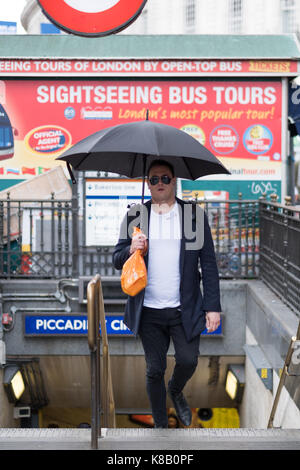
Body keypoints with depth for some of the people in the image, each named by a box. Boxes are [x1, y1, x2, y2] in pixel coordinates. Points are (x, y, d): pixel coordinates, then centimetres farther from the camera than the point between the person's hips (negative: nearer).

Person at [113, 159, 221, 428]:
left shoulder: (196, 215, 4)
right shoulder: (135, 216, 6)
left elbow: (208, 264, 3)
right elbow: (117, 260, 7)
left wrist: (213, 306, -3)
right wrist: (131, 250, -16)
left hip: (185, 310, 0)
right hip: (149, 311, 1)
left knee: (188, 361, -3)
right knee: (155, 370, 6)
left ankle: (176, 391, 33)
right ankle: (160, 424, 26)